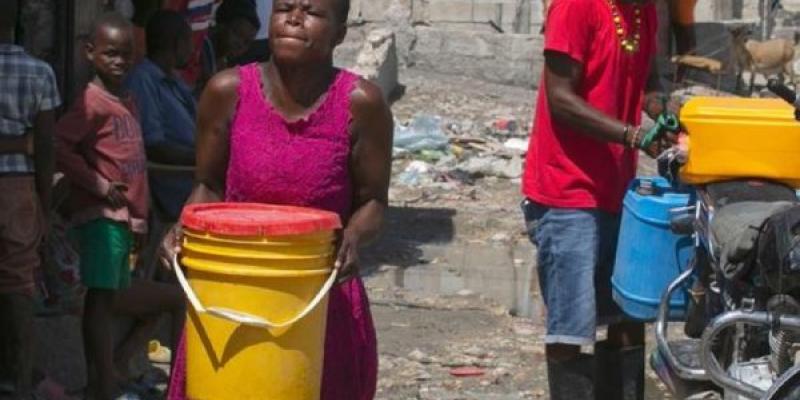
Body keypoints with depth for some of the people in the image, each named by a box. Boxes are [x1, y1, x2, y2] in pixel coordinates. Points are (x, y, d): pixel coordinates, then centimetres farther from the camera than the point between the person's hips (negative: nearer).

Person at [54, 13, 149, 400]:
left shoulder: (126, 101, 15)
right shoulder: (93, 101, -11)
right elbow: (61, 146, -21)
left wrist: (139, 217, 17)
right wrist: (100, 185, -19)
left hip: (123, 215, 8)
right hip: (101, 214, -8)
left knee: (105, 299, 12)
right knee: (100, 298, -8)